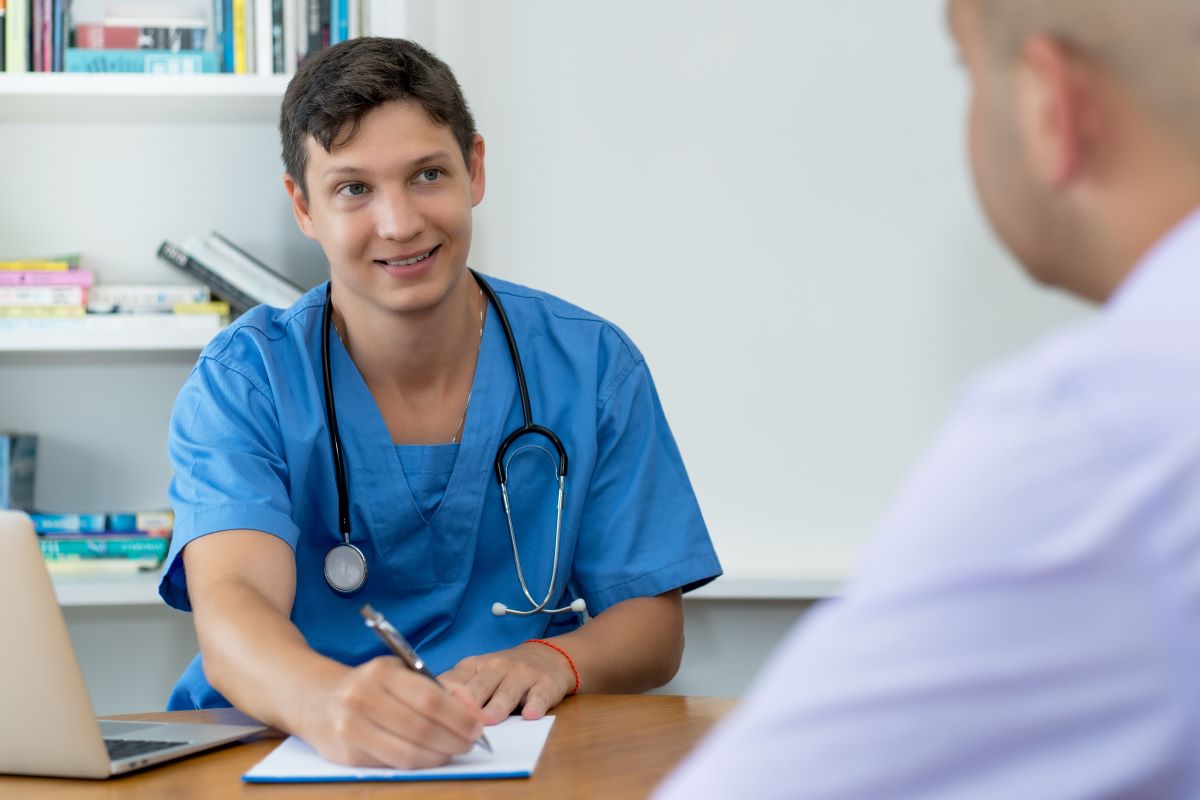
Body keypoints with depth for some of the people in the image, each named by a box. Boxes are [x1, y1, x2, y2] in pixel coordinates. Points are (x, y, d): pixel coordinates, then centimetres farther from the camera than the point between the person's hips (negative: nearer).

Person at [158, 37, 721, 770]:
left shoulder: (593, 367, 1)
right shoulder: (241, 384, -6)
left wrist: (553, 661, -22)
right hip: (277, 758, -2)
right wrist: (328, 700, -46)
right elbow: (231, 610, -23)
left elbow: (653, 627, 2)